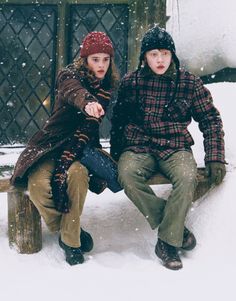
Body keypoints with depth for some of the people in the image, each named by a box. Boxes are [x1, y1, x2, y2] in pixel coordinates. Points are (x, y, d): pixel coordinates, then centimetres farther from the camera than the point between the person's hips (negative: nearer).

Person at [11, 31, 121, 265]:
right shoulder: (70, 75, -5)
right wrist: (87, 102, -55)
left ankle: (70, 239, -18)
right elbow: (73, 92, -30)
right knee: (38, 184, -30)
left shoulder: (111, 86, 8)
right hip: (53, 142, -1)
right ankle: (69, 231, -5)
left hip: (83, 145, 2)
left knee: (76, 175, -34)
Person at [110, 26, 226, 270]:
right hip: (138, 147, 1)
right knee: (127, 176, -32)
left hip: (175, 148, 0)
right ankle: (176, 229, -17)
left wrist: (215, 158, -3)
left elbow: (211, 120, 7)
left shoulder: (189, 83, 3)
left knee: (187, 177, -33)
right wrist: (115, 155, 6)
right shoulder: (130, 82, 5)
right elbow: (117, 121, 13)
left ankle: (168, 241, -17)